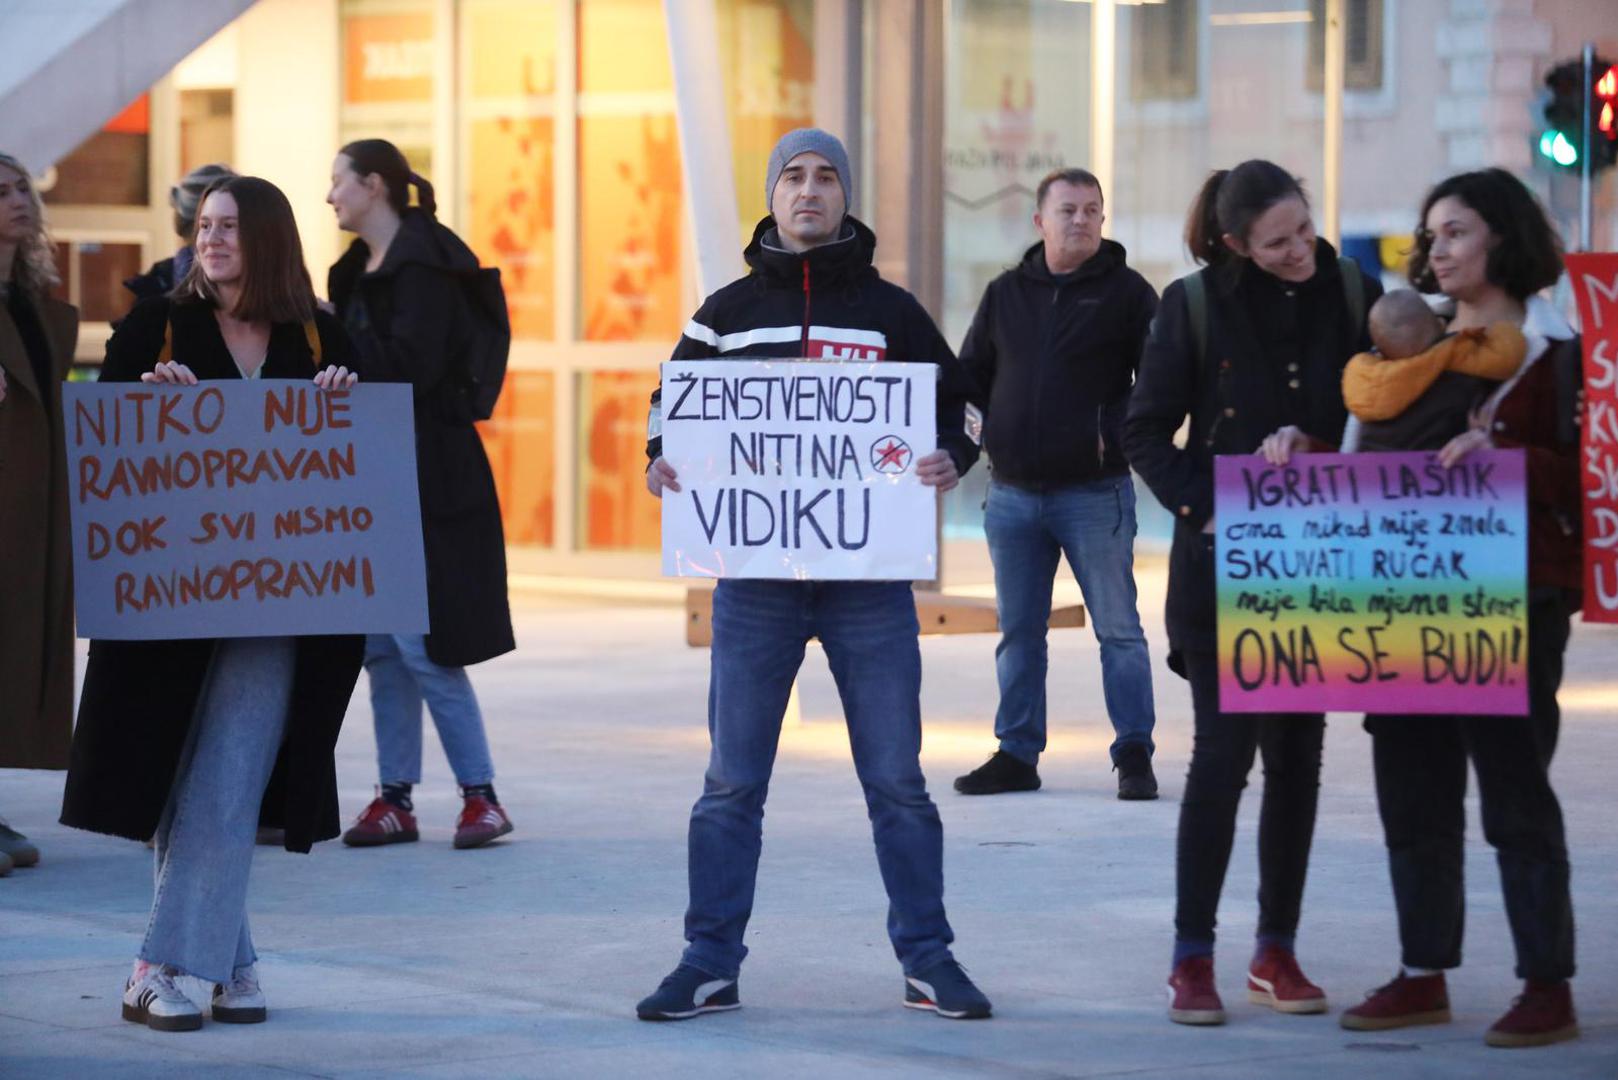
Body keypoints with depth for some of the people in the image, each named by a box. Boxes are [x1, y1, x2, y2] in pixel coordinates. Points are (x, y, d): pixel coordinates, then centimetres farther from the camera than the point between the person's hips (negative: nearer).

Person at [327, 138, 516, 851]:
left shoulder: (421, 264, -11)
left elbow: (408, 365, -20)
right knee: (378, 643, 7)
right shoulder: (360, 269, 16)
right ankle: (396, 799, 11)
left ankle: (480, 794, -1)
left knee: (422, 643, -9)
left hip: (425, 480, -9)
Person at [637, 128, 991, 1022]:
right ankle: (710, 964, 11)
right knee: (732, 782, 4)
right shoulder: (728, 311, 8)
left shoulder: (892, 312, 6)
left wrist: (949, 458, -12)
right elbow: (675, 404, 15)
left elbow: (952, 407, 9)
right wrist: (660, 459, -6)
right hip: (755, 577, 1)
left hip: (870, 577, -1)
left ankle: (926, 958, 13)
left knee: (897, 780, 3)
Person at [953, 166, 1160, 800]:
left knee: (1118, 627, -3)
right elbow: (969, 378, 18)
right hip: (1013, 493, 4)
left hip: (1095, 493, -4)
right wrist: (983, 432, 1)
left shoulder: (1126, 293, 1)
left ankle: (1134, 755, 1)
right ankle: (1017, 754, 16)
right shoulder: (1005, 295, 12)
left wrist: (1115, 434, -12)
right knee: (1018, 632, 9)